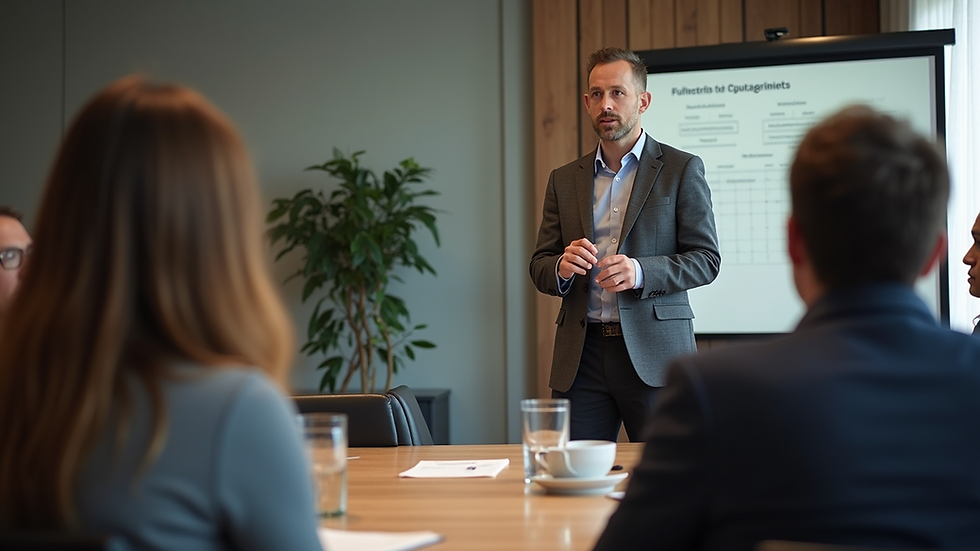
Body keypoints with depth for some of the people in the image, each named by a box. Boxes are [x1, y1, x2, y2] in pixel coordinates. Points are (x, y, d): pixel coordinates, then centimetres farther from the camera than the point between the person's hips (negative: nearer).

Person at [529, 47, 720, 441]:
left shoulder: (681, 169, 4)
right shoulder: (564, 180, 15)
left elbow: (706, 259, -1)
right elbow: (539, 267, 14)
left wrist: (641, 272, -18)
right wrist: (562, 267, -10)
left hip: (653, 352, -3)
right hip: (580, 356, 3)